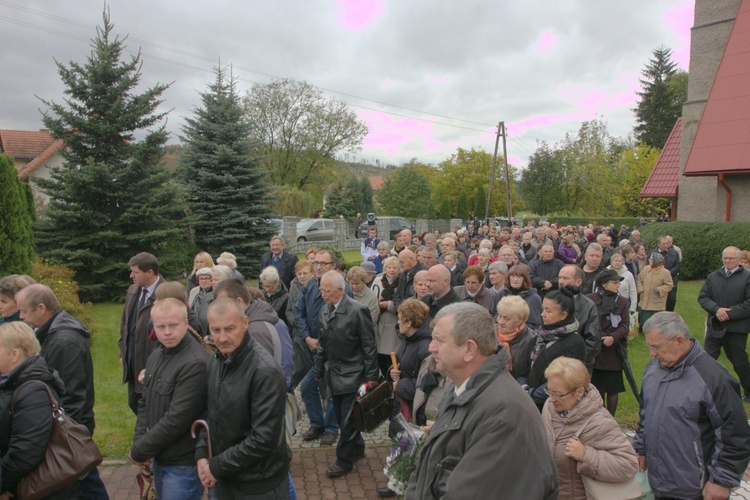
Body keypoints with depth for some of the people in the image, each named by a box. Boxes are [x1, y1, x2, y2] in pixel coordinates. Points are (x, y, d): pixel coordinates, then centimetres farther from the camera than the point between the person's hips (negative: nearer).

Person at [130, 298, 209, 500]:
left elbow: (176, 419, -24)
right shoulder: (156, 356, 5)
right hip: (159, 458, 8)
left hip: (183, 464, -8)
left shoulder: (195, 363, -24)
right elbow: (145, 403, 11)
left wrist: (139, 452, -13)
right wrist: (139, 443, -2)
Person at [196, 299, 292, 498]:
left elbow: (264, 439, -25)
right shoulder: (214, 362, 0)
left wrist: (217, 466, -17)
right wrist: (201, 455, -4)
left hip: (259, 483, -6)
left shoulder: (265, 371, -25)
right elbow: (208, 412, 9)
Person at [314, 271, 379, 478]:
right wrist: (318, 370, 15)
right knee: (342, 418, 16)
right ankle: (357, 449, 36)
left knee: (347, 421, 1)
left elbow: (369, 346, -13)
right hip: (334, 374, 7)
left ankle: (344, 460, 18)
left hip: (353, 376, -6)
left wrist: (371, 376, -12)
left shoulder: (357, 311, -17)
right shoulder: (324, 311, 3)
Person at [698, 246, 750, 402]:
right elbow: (702, 297, 3)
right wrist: (717, 309, -14)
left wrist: (729, 313, -17)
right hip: (715, 326, 3)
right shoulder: (713, 277, 8)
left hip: (737, 328, -3)